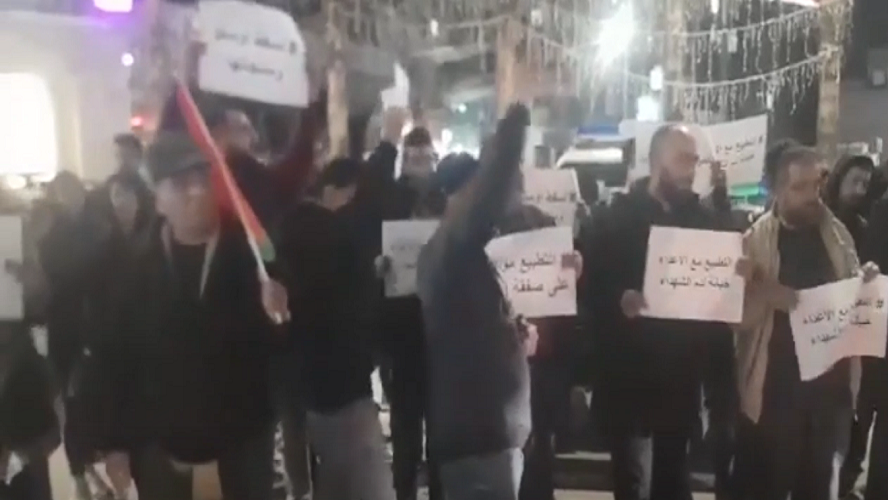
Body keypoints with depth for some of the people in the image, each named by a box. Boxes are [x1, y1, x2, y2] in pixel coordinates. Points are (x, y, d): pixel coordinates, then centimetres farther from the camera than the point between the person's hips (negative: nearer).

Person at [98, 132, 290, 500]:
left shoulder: (250, 250, -8)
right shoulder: (137, 266, -4)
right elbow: (116, 356, -3)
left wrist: (276, 308, -31)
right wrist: (115, 441, -4)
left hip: (244, 424, 0)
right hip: (161, 431, 1)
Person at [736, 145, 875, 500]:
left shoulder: (837, 234, 4)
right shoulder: (755, 240, -7)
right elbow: (738, 314, -9)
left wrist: (867, 285, -7)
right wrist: (764, 297, -28)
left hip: (831, 381, 4)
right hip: (777, 386, -4)